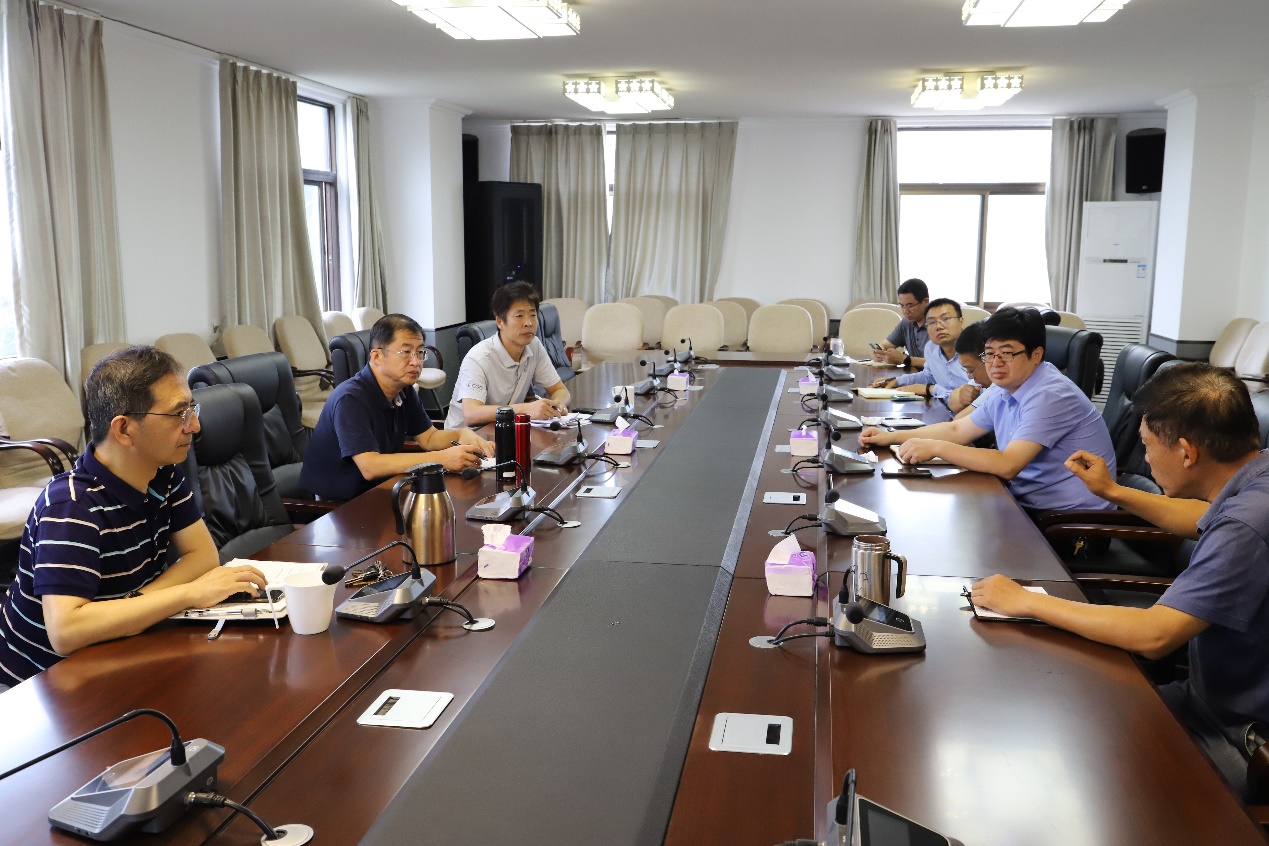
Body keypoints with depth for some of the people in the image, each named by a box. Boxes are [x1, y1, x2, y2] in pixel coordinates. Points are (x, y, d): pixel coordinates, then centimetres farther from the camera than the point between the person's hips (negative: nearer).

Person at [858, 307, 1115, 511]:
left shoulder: (1050, 395, -20)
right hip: (1030, 504, 8)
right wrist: (892, 437, 11)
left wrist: (935, 447, -23)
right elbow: (957, 430, 19)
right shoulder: (1007, 395, 9)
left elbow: (1007, 465, -27)